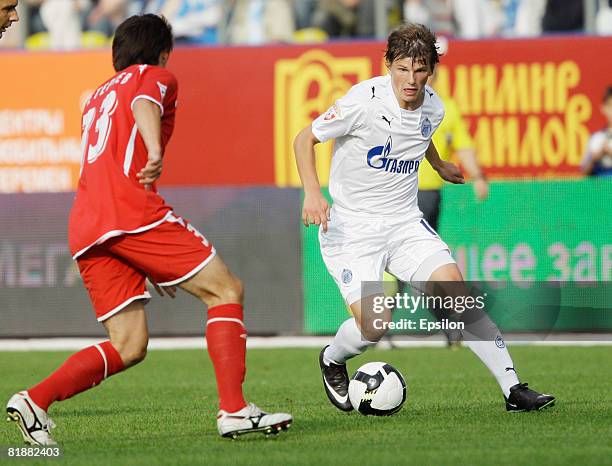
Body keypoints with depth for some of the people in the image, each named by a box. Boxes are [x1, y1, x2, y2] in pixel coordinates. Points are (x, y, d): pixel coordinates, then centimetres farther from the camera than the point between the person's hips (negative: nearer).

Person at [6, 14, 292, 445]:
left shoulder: (98, 96, 34)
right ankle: (234, 410, -12)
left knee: (128, 348, 7)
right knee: (225, 290, 0)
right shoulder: (156, 76, 11)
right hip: (133, 212, -7)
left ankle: (34, 400, -8)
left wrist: (154, 264, 41)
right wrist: (156, 153, -36)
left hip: (84, 229, 7)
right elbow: (145, 105, -14)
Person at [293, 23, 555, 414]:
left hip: (405, 221, 5)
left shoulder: (433, 108, -1)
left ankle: (513, 389, -11)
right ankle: (332, 360, 18)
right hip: (351, 226, -5)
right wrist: (313, 193, -21)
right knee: (374, 326, -18)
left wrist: (440, 166, 41)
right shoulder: (364, 101, -19)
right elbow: (305, 139, -8)